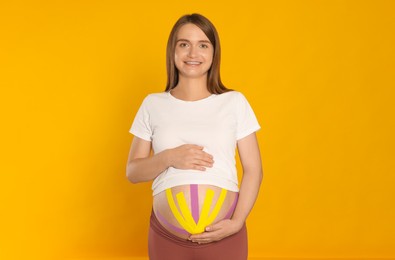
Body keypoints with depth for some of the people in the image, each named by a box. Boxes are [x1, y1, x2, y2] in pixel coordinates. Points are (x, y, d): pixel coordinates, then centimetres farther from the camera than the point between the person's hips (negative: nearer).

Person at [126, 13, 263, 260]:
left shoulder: (235, 102, 1)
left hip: (224, 235, -1)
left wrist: (237, 222, -12)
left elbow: (253, 169, 1)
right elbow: (133, 172, 5)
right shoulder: (153, 104, 4)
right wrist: (168, 158, -13)